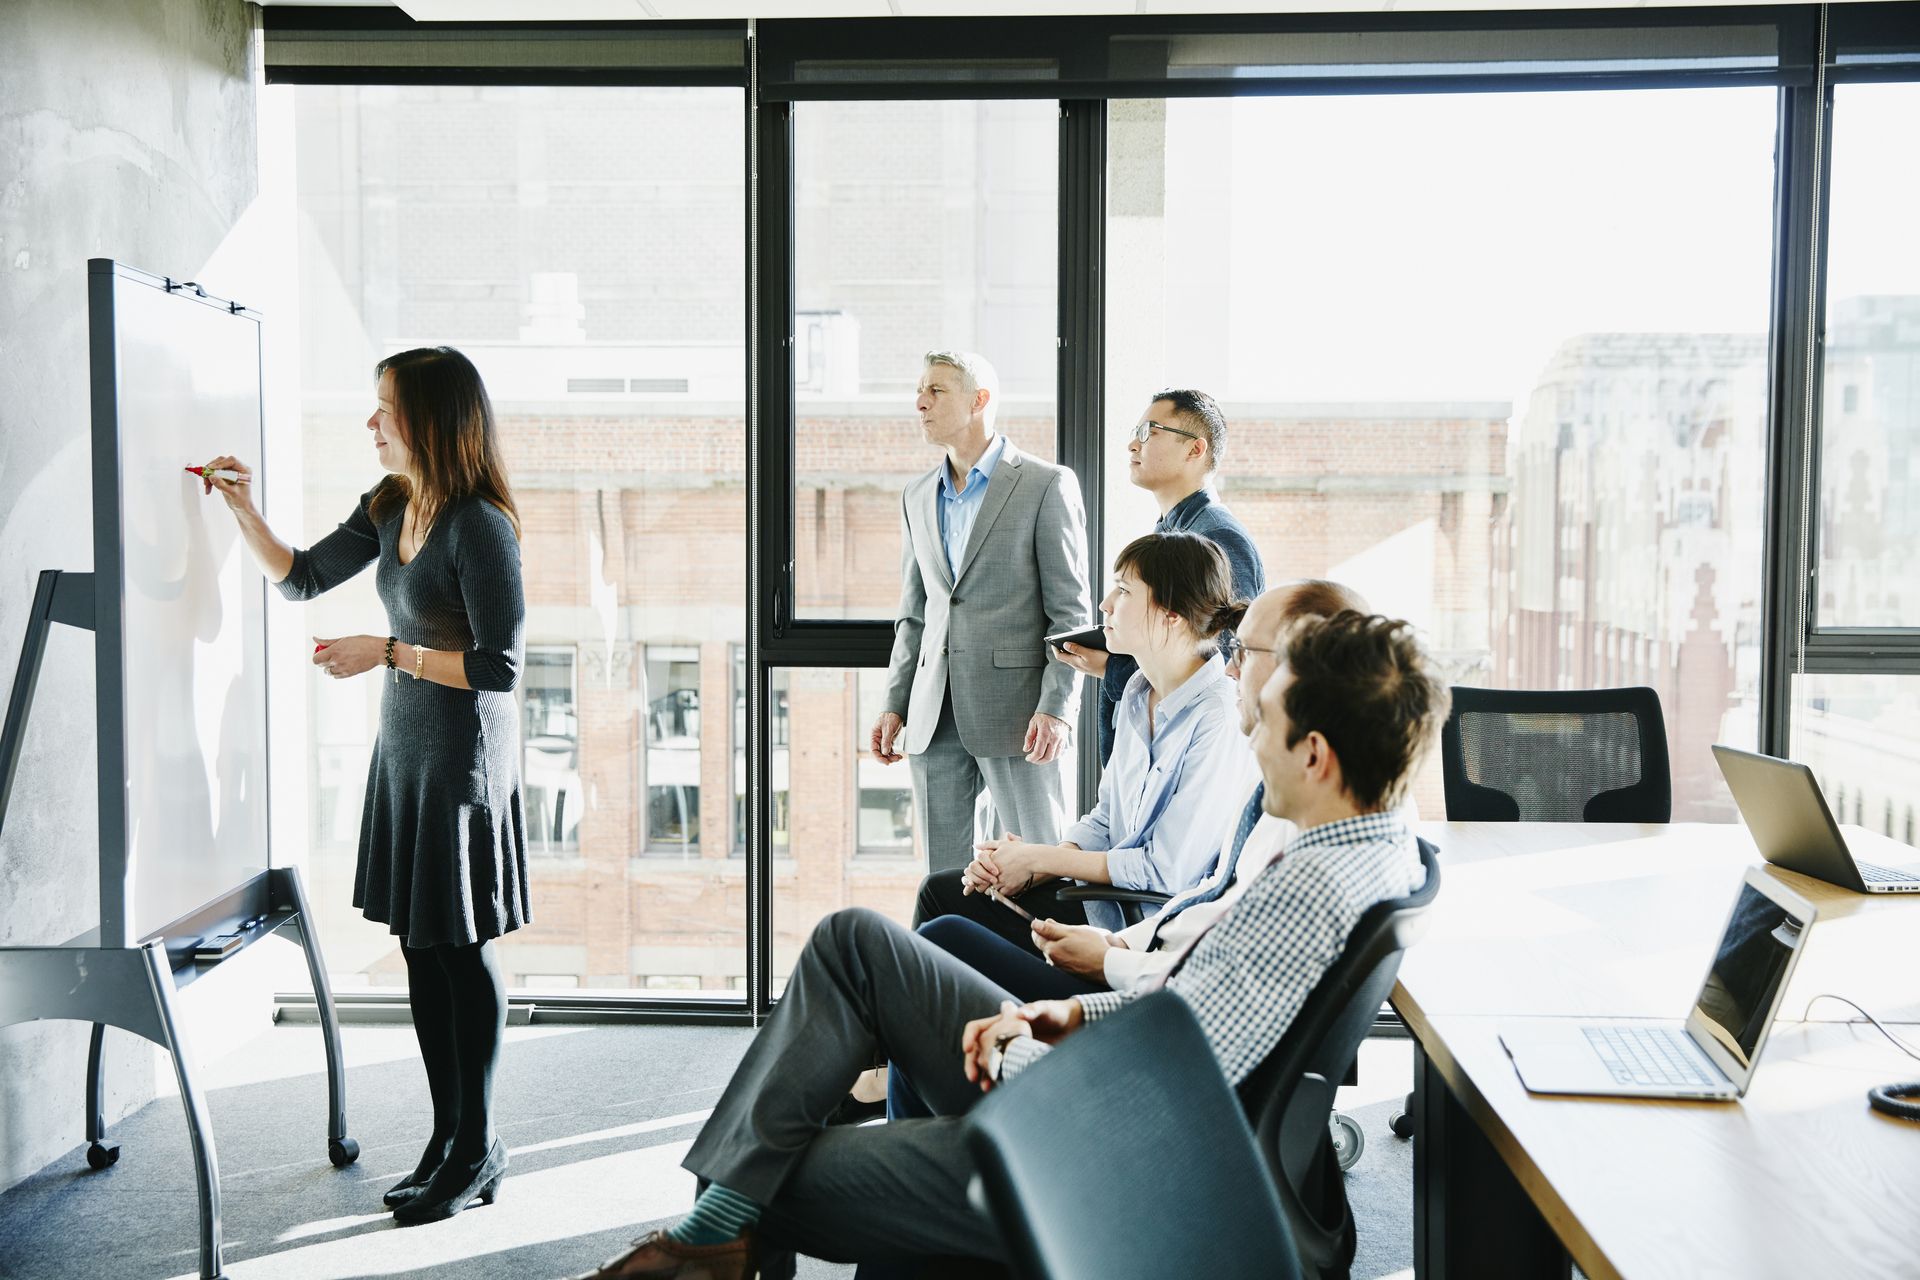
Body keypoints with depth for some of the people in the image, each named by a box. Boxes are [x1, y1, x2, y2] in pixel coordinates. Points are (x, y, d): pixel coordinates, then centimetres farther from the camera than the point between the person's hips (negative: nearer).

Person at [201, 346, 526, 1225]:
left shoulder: (480, 527, -18)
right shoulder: (388, 509, 7)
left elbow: (499, 668, -19)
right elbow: (302, 579, 18)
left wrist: (385, 653, -16)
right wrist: (243, 510, 5)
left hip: (464, 756, -8)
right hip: (405, 749, 8)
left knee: (461, 947, 1)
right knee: (422, 948, 12)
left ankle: (477, 1151, 15)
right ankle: (450, 1136, 25)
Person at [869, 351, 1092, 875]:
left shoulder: (1047, 485, -3)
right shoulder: (918, 497, 16)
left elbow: (1071, 611, -6)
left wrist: (1056, 709, -15)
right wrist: (894, 706, 11)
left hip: (1015, 712, -6)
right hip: (935, 717, 6)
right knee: (943, 877, 9)